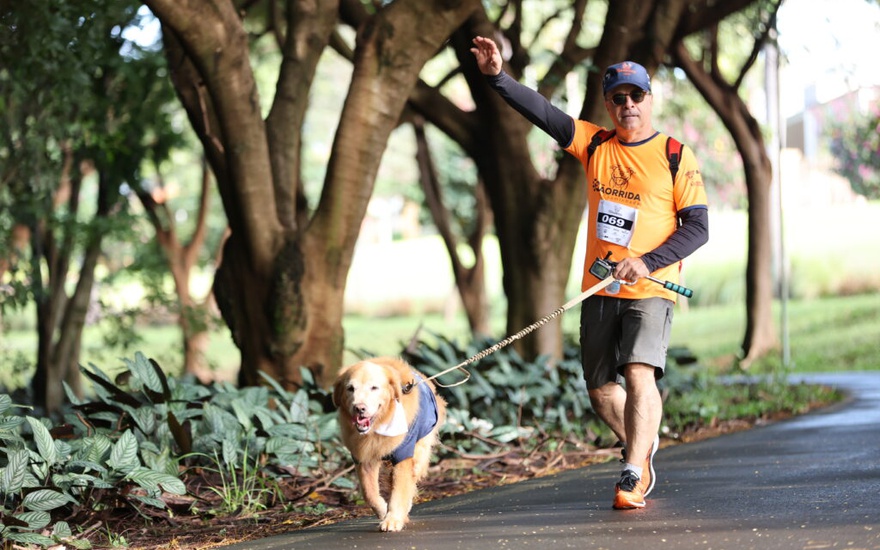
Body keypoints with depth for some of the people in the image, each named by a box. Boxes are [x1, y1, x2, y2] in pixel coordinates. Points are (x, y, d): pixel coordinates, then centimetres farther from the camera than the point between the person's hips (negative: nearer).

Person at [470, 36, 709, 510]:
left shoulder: (676, 158, -3)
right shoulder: (595, 145, 8)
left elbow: (698, 227, -7)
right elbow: (542, 112, -2)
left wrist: (646, 262, -18)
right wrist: (497, 77, -15)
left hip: (650, 290, -5)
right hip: (599, 291, 5)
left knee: (639, 373, -23)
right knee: (600, 390, 12)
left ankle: (633, 477, -20)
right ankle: (641, 443, 38)